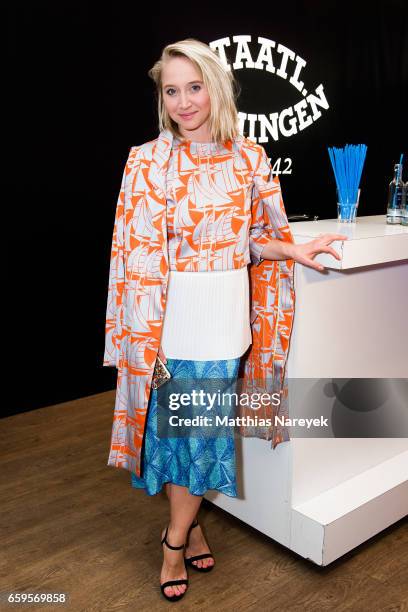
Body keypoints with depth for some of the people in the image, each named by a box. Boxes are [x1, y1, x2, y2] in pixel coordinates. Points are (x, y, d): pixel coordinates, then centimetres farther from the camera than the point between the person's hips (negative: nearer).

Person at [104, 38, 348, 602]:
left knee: (206, 424, 11)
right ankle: (187, 524, 34)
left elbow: (251, 240, 10)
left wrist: (292, 250, -8)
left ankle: (177, 535, 33)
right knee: (176, 422, 9)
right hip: (174, 313, -2)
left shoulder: (250, 156, 3)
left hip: (226, 312, 2)